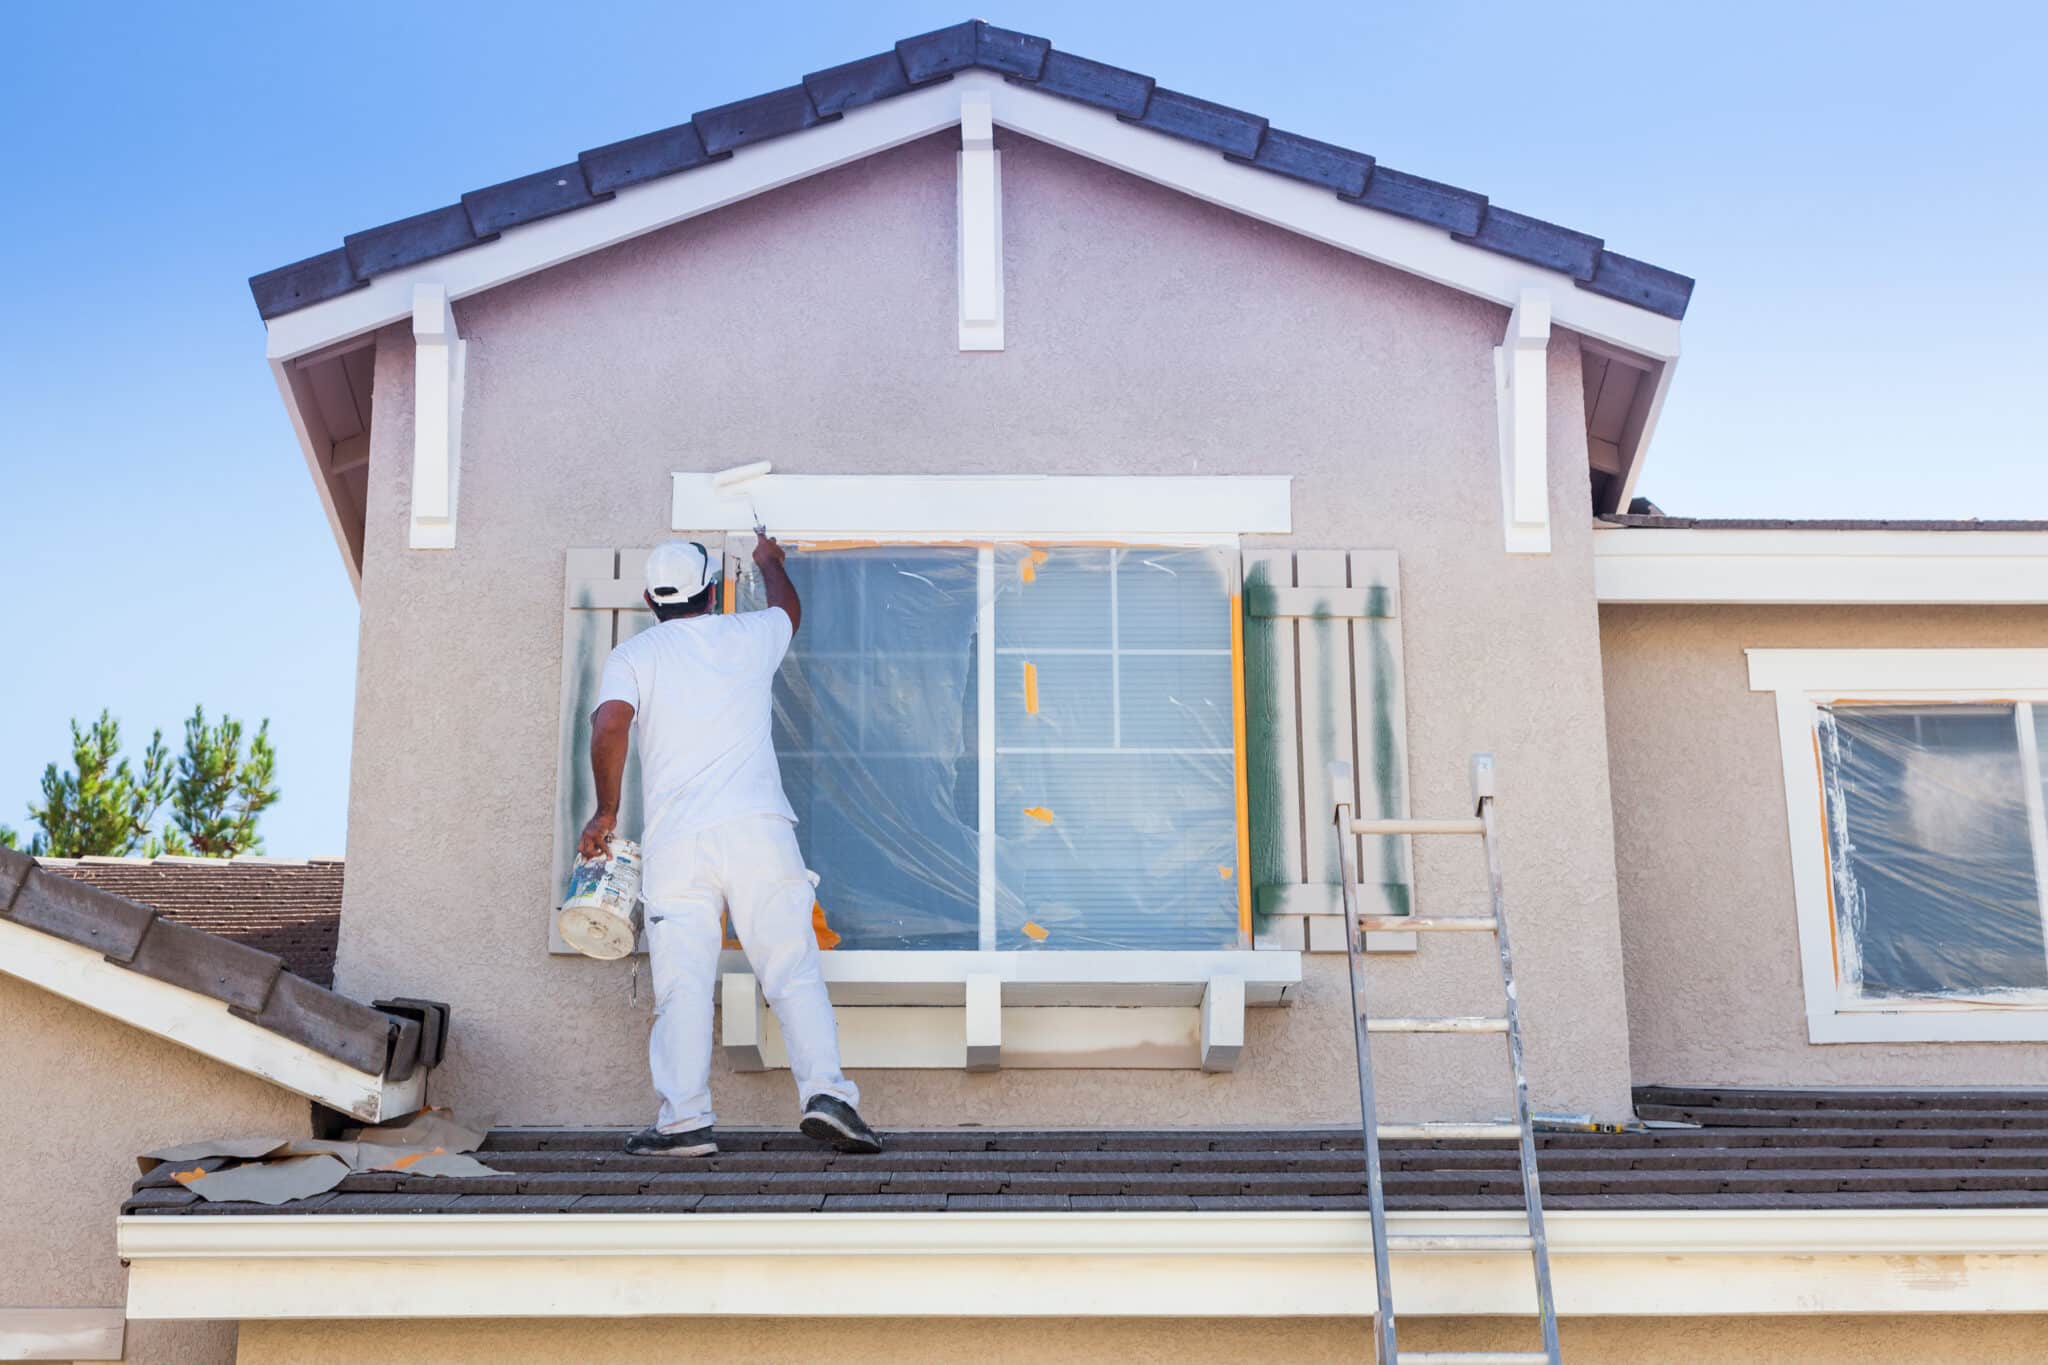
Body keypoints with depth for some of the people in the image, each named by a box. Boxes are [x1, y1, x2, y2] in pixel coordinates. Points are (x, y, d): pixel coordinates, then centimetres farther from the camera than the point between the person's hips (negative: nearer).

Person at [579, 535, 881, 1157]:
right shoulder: (749, 637, 16)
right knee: (793, 969, -1)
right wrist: (768, 561, 59)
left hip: (675, 839, -1)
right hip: (758, 827, 1)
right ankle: (826, 1090, -13)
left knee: (682, 982, -2)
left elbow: (610, 723, -9)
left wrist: (606, 811, 1)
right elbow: (789, 608, 39)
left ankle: (685, 1117, -8)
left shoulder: (633, 655, 10)